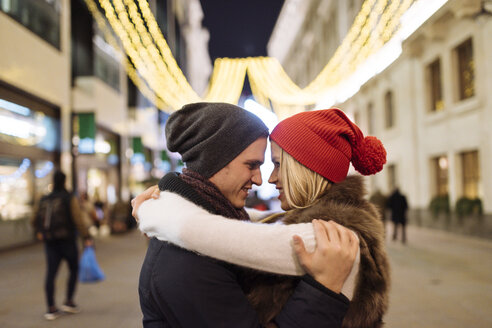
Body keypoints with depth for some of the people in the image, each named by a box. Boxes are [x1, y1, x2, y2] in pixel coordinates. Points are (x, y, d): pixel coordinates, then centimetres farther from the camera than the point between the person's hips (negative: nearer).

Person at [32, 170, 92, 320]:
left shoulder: (45, 200, 9)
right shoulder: (70, 199, -7)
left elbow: (35, 219, 17)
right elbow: (78, 220, -15)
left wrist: (39, 232, 35)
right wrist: (86, 237, -12)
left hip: (50, 241, 4)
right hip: (67, 240, -4)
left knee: (51, 273, 2)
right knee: (74, 270, 12)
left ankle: (51, 308, 1)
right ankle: (68, 301, 8)